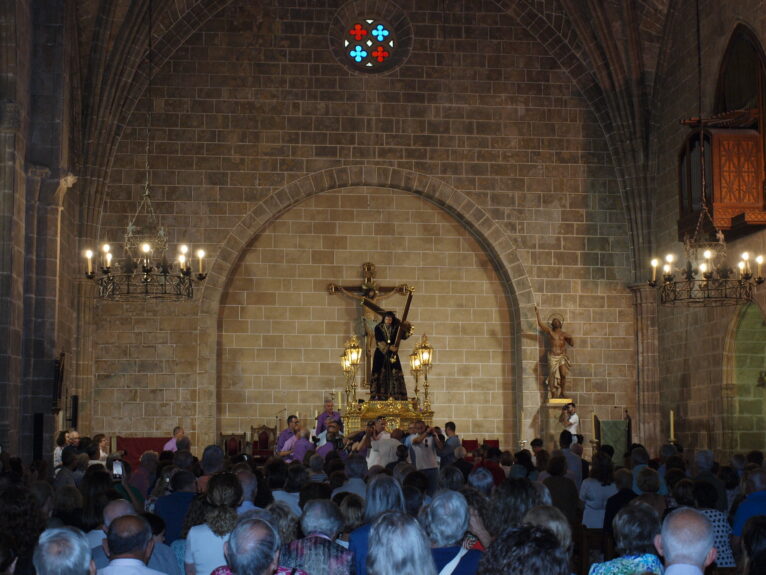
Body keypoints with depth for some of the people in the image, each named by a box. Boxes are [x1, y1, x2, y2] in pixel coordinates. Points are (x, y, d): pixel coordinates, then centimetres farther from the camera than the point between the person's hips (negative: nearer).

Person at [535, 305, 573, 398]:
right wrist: (537, 314, -18)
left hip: (562, 357, 1)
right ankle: (553, 396, 6)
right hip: (553, 357, -1)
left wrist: (570, 339, -12)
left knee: (563, 375, -11)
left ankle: (562, 394, 2)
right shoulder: (550, 331, 4)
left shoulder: (564, 334, 8)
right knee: (553, 376, -1)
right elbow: (540, 324, -10)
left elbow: (572, 344, 6)